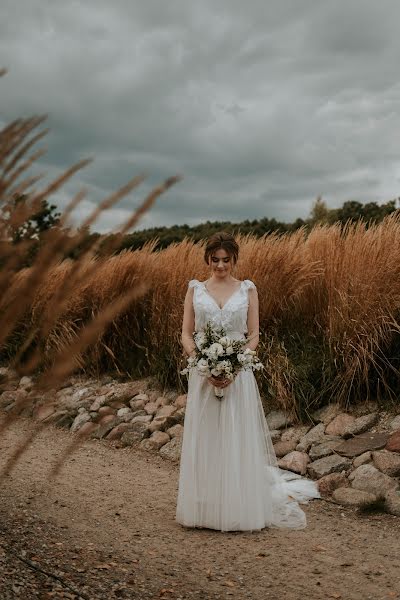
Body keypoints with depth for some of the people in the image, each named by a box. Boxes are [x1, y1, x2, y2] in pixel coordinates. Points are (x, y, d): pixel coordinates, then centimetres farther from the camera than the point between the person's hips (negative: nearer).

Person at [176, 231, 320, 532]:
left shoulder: (248, 289, 4)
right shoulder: (195, 289, 5)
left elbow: (254, 335, 1)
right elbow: (186, 334, 2)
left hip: (238, 375, -1)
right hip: (202, 375, 1)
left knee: (238, 441, 2)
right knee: (204, 442, 6)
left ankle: (240, 509, 15)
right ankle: (204, 508, 18)